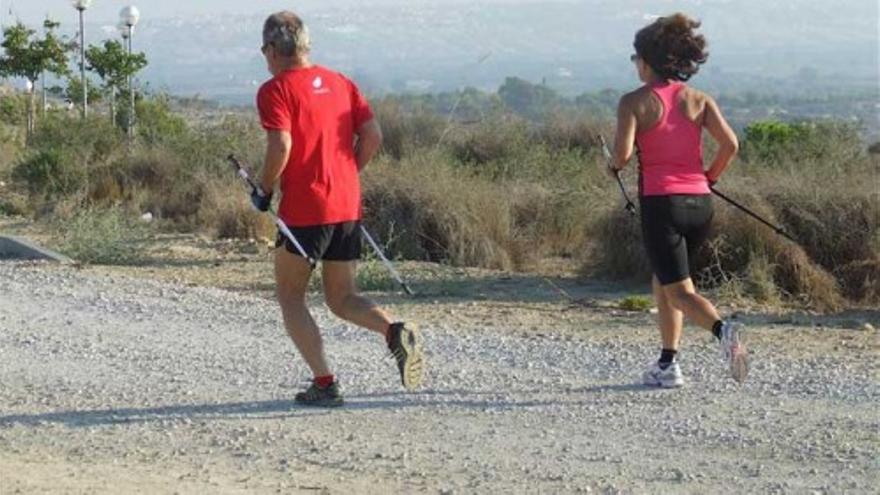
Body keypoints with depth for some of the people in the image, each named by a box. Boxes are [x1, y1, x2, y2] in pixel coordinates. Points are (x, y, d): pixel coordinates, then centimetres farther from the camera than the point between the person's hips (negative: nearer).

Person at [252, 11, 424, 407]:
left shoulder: (275, 90, -7)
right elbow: (373, 136, 7)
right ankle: (394, 332, -13)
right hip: (348, 207, 6)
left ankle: (324, 384, 2)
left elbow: (281, 145, -20)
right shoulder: (340, 82, 12)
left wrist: (264, 190, -5)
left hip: (304, 210, -6)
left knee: (290, 297, 11)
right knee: (342, 299, 15)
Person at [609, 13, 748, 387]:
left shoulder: (635, 102, -4)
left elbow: (623, 151, -15)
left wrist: (615, 166, 7)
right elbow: (730, 144, -3)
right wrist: (710, 178, 13)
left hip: (660, 203, -5)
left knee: (680, 292, -3)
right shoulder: (699, 100, 7)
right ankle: (668, 364, 21)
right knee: (664, 278, 24)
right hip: (700, 202, 5)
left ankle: (722, 329, -34)